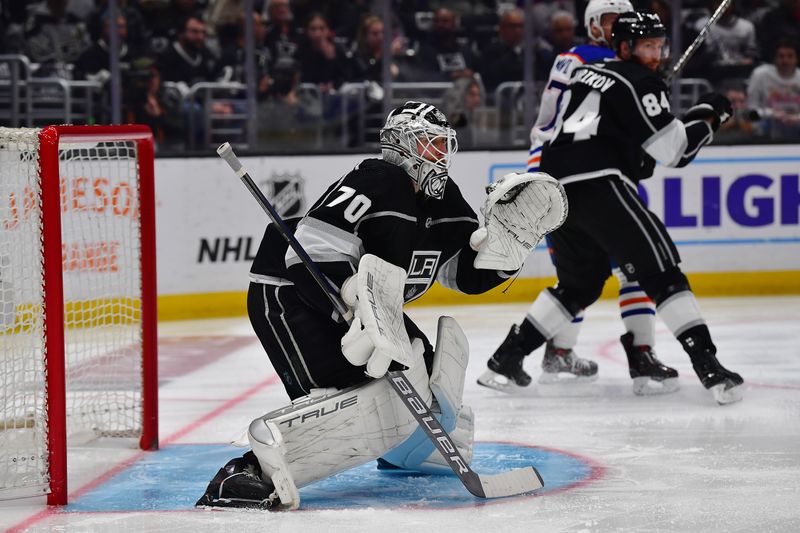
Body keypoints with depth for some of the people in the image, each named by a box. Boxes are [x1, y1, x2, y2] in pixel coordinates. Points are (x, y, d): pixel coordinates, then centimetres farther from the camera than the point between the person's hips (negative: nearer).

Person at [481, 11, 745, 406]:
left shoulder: (586, 73, 23)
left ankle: (508, 356, 23)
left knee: (579, 285, 24)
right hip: (598, 184, -8)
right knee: (662, 272, -8)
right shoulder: (640, 84, 0)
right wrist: (705, 117, 9)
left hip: (555, 188, 8)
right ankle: (707, 365, -19)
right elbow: (673, 149, -5)